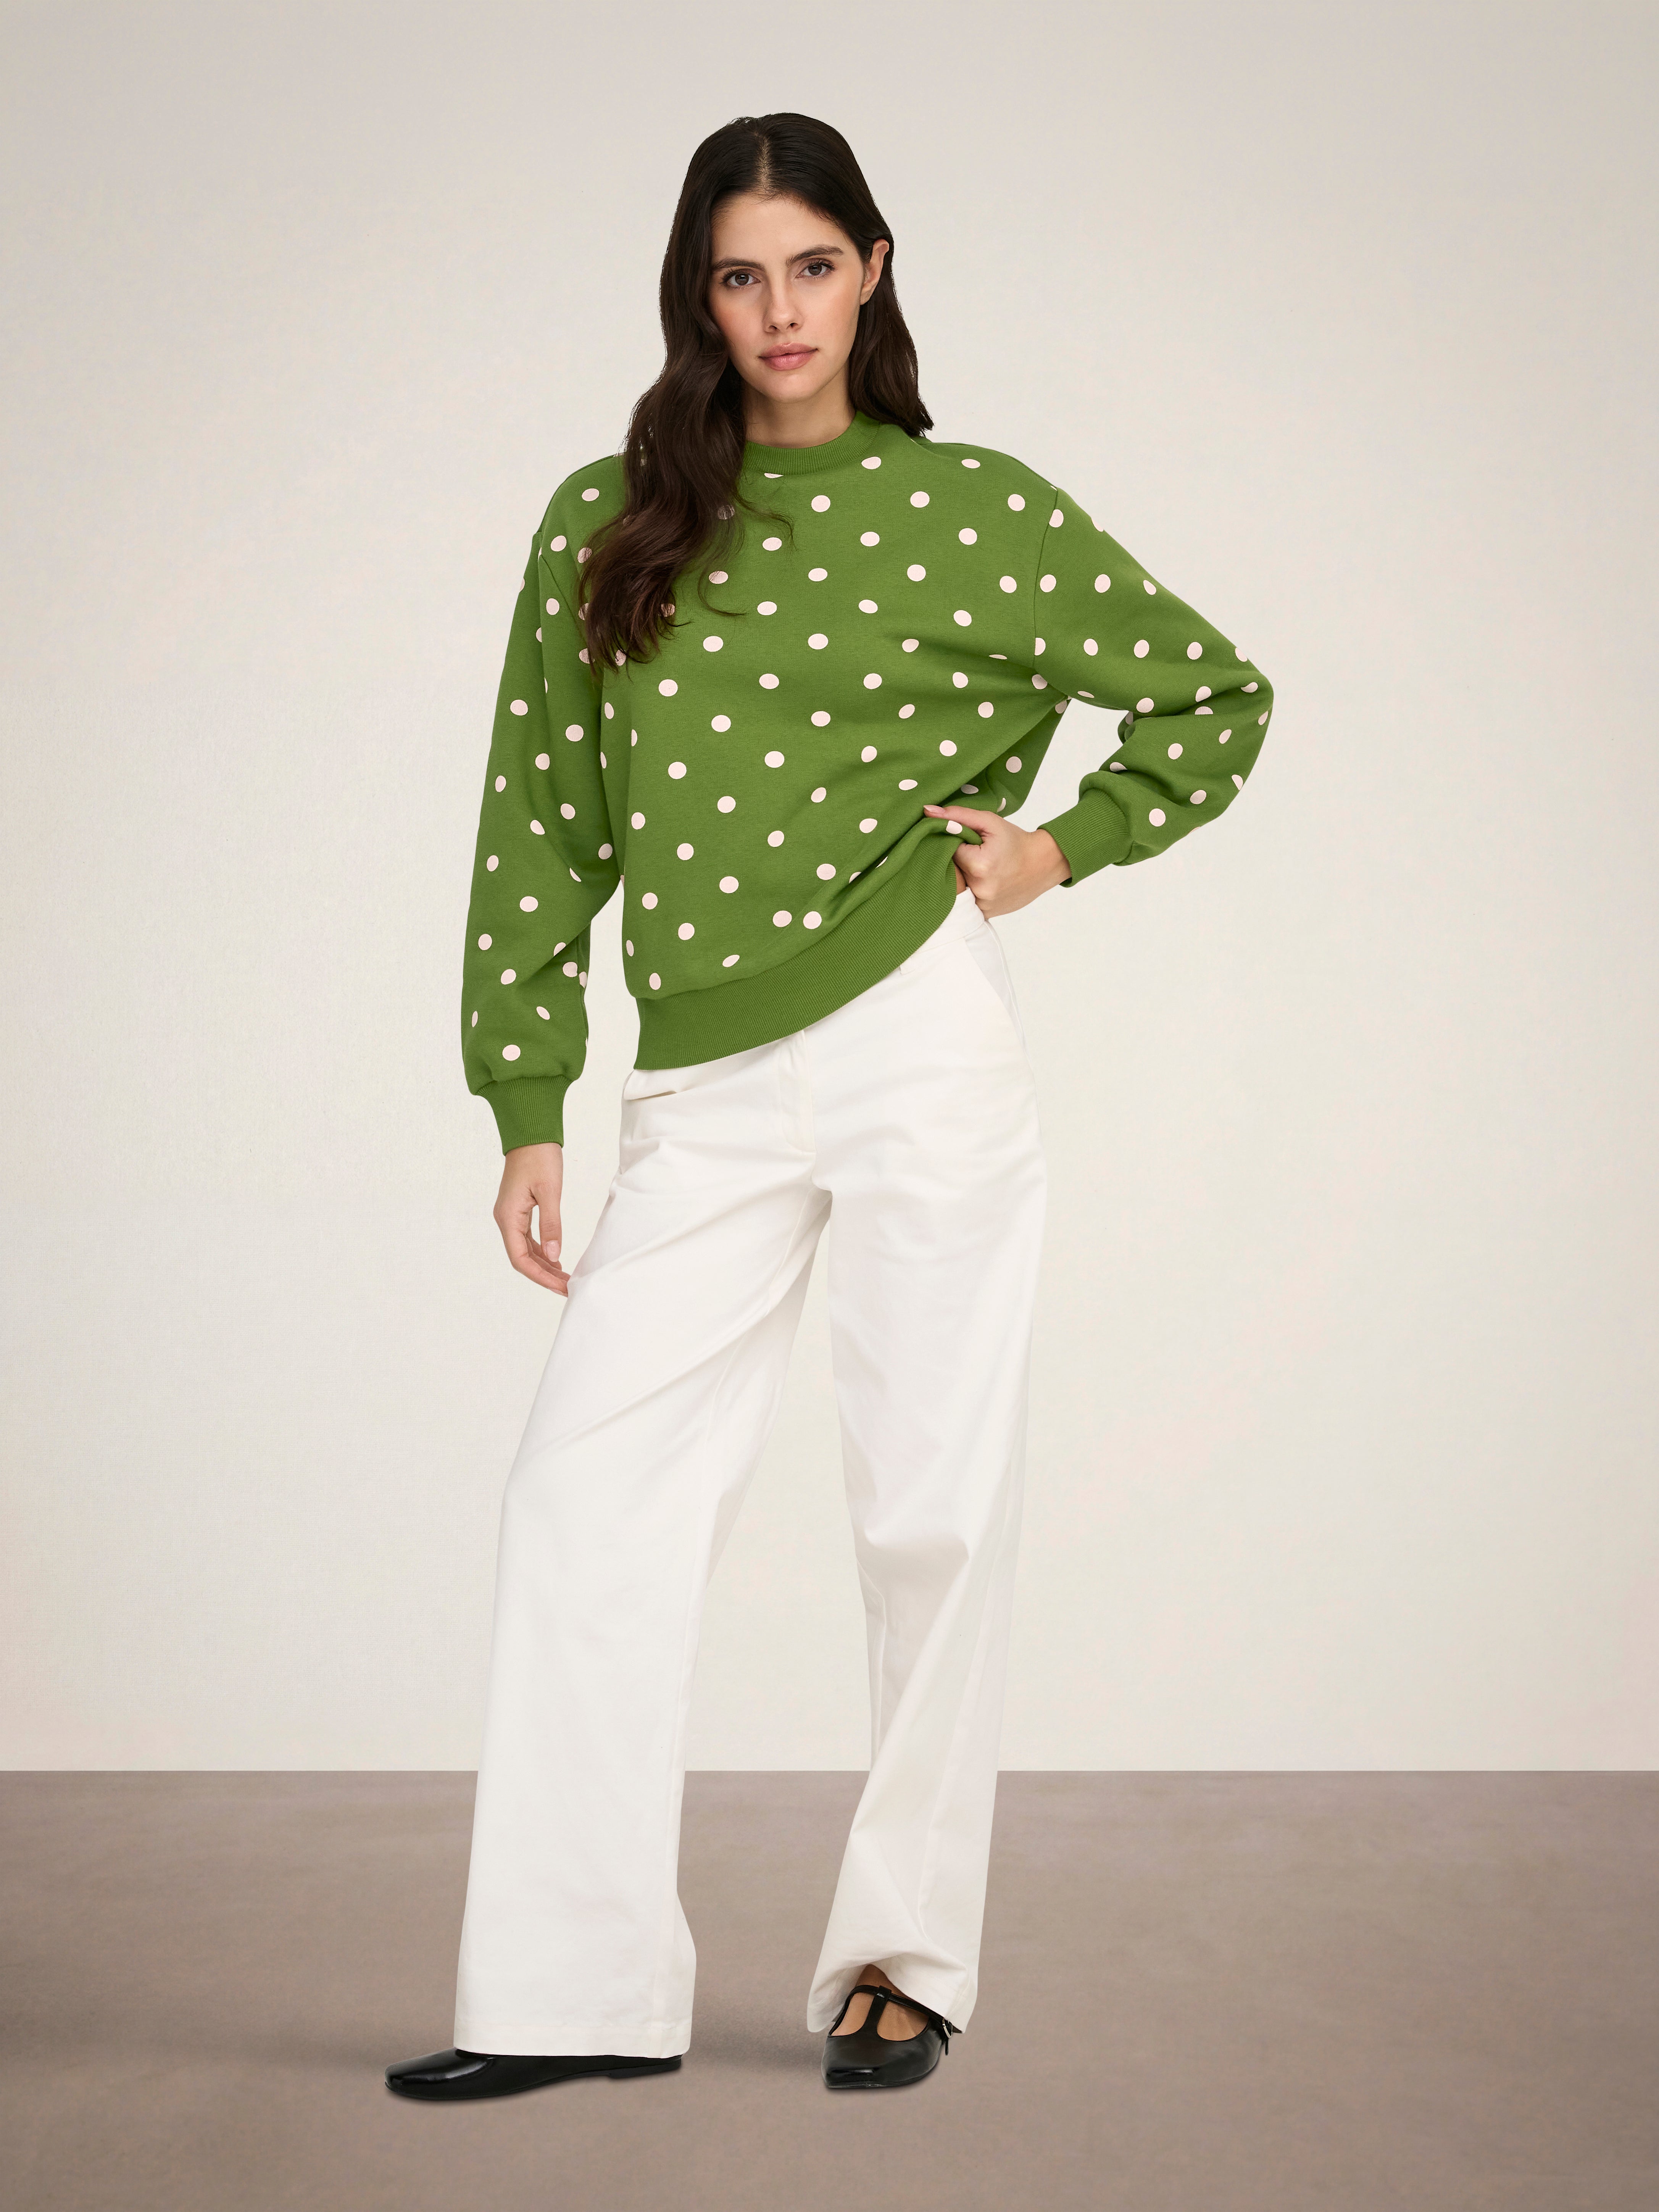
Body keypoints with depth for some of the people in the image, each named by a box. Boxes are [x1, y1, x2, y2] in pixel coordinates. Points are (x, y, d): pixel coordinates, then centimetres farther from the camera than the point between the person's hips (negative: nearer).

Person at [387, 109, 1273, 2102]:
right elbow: (541, 823, 10)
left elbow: (1213, 701, 15)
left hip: (919, 1044, -2)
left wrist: (1065, 845, 1)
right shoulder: (602, 526, 10)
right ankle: (575, 1989, 3)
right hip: (705, 1095, 3)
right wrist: (527, 1111, 6)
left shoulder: (971, 509, 5)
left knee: (932, 1508, 0)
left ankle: (906, 1958, 15)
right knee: (584, 1494, -5)